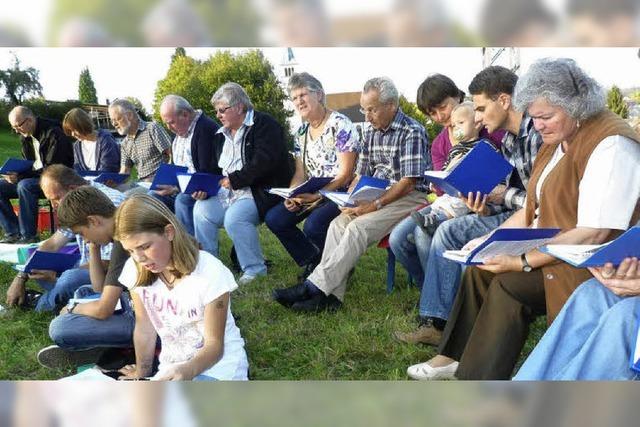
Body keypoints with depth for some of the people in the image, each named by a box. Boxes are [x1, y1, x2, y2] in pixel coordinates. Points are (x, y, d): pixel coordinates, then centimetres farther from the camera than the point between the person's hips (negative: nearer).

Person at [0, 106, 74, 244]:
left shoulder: (54, 134, -19)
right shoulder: (25, 137, 8)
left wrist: (20, 176, -27)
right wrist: (15, 174, -8)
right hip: (33, 178, 9)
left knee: (25, 186, -34)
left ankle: (28, 236, -25)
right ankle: (13, 233, -7)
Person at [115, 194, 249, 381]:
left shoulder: (209, 273, -20)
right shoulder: (135, 270, -7)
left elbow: (214, 345, -15)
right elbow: (145, 328, 4)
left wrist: (187, 371, -32)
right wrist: (141, 374, 9)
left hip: (216, 365, -5)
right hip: (171, 368, 6)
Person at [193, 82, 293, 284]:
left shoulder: (264, 124, -6)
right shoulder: (224, 133, 19)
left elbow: (263, 163, -19)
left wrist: (233, 180, -18)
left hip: (262, 192, -8)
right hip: (229, 192, 8)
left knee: (234, 217, -30)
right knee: (202, 209, -13)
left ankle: (255, 269, -15)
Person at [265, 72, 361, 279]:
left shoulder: (340, 126, -12)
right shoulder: (301, 132, 11)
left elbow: (345, 175, -17)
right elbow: (300, 174, 12)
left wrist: (317, 194, -24)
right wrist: (292, 196, -8)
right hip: (312, 195, 8)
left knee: (313, 225, -32)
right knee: (274, 219, -8)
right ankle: (312, 261, 9)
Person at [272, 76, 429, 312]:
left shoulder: (412, 132, -11)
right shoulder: (371, 132, 14)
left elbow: (408, 182, -16)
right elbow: (361, 175, 16)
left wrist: (375, 205, -20)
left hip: (408, 198, -7)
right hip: (375, 198, 7)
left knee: (358, 227, -28)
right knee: (338, 224, -17)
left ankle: (314, 286, -27)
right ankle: (331, 295, -24)